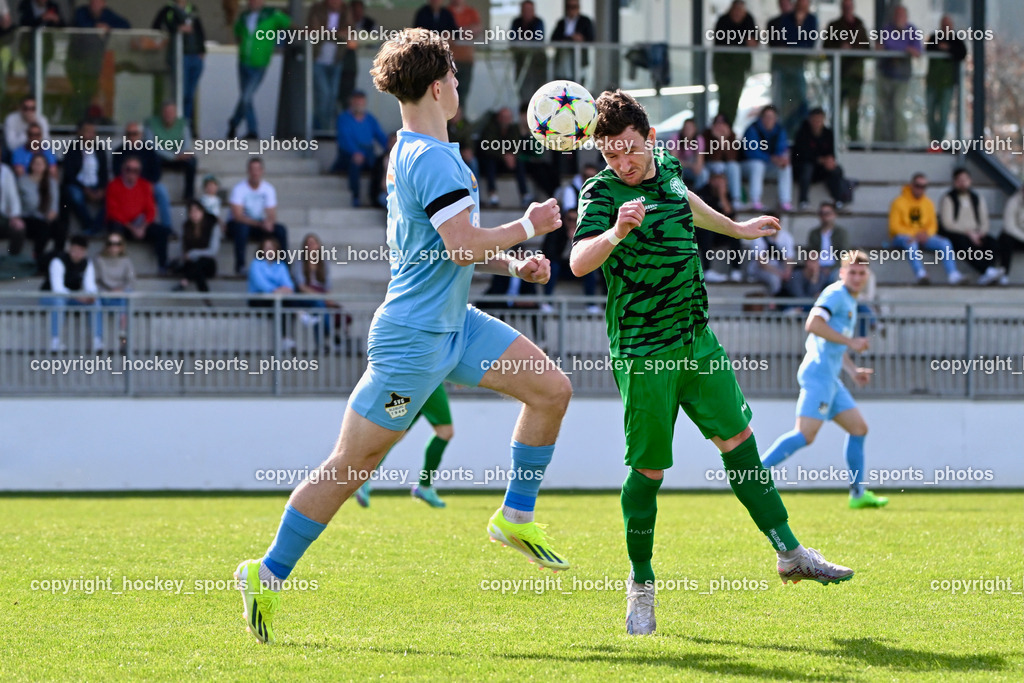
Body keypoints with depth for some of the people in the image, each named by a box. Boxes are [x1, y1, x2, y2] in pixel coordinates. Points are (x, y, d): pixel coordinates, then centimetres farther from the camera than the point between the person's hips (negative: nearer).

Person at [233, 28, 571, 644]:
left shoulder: (414, 154, 13)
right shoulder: (432, 159, -20)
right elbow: (463, 247, -27)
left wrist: (511, 264, 10)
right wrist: (528, 227, -12)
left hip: (454, 322, 10)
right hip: (414, 337, -10)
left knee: (553, 389, 4)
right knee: (351, 465, -5)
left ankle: (516, 519, 15)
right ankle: (270, 575, 4)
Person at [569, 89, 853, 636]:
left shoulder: (665, 167, 6)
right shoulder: (602, 193, -16)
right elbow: (579, 263, -33)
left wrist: (737, 228, 45)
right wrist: (616, 232, -52)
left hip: (697, 339, 7)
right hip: (643, 351, -7)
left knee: (737, 438, 9)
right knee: (649, 468, -3)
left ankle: (789, 552, 18)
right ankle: (641, 585, 10)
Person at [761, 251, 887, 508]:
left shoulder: (850, 302, 23)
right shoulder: (836, 294, -7)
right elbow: (813, 324, -22)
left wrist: (852, 370, 20)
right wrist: (850, 342, -17)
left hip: (830, 379, 10)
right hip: (818, 374, -10)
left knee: (859, 428, 11)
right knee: (805, 435, -18)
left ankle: (858, 493, 15)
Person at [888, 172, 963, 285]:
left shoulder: (928, 203, 13)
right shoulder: (899, 202, -3)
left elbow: (933, 224, 13)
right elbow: (894, 226, -8)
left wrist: (927, 233, -12)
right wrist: (914, 234, -19)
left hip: (923, 237, 5)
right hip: (902, 237, -5)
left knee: (945, 243, -20)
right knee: (911, 243, -41)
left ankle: (953, 276, -35)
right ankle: (921, 274, -59)